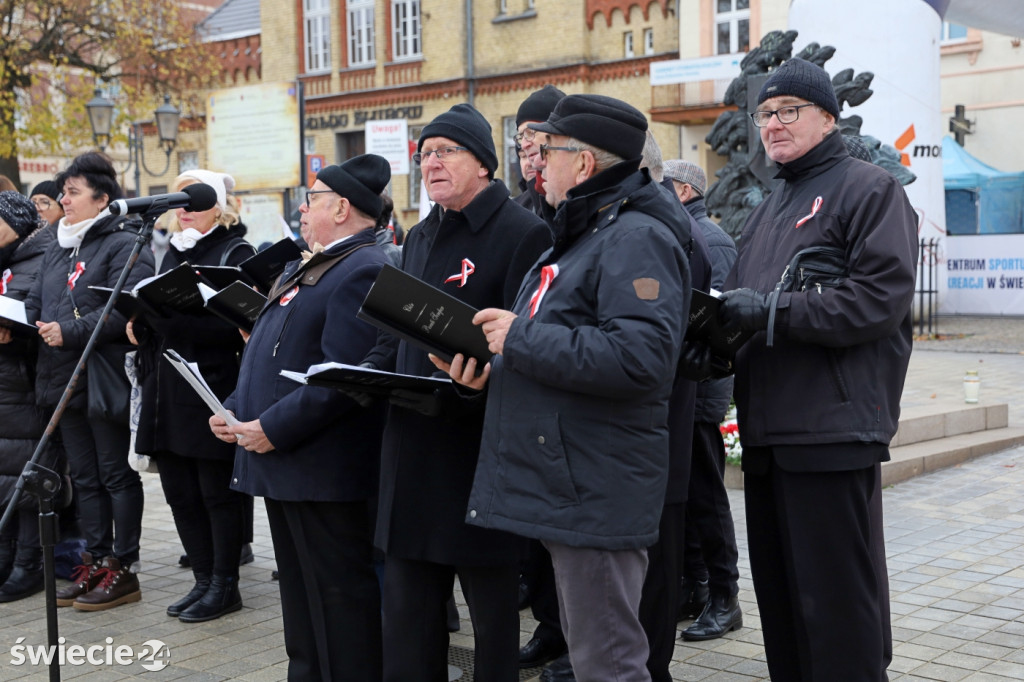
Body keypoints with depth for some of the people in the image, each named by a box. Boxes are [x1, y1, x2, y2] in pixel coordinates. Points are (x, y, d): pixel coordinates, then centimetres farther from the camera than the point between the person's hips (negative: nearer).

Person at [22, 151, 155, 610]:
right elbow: (35, 305, 19)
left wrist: (70, 332, -23)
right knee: (85, 478, 13)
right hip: (65, 381, 8)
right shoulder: (57, 250, 18)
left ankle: (124, 569, 9)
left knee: (117, 476, 1)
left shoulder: (125, 246, -10)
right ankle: (95, 562, 23)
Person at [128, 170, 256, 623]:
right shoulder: (174, 252, 19)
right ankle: (204, 581, 22)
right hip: (167, 393, 8)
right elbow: (156, 319, 21)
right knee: (180, 492, 11)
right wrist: (142, 318, 0)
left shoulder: (236, 253, -4)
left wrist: (172, 312, -23)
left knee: (218, 492, 0)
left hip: (212, 389, -8)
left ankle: (225, 585, 11)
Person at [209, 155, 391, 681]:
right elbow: (269, 357, 23)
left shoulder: (362, 271, -16)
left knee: (338, 593, -1)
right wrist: (236, 411, 9)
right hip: (283, 465, 10)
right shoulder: (306, 268, 18)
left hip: (322, 472, -10)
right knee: (299, 593, 19)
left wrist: (274, 428, -21)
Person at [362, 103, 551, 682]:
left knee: (493, 606, 6)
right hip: (413, 444, 7)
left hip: (481, 448, -7)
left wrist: (453, 391, -28)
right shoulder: (420, 239, 17)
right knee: (407, 614, 12)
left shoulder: (523, 233, -9)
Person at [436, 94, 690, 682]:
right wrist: (493, 371, 6)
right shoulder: (580, 235, 20)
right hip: (565, 489, 11)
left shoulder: (637, 238, -14)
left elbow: (641, 356, -29)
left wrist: (521, 337, -20)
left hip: (597, 495, -10)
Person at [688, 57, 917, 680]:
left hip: (833, 429, -8)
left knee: (838, 603, -4)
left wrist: (771, 310, -19)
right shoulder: (770, 207, 23)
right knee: (779, 593, 14)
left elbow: (882, 296, -15)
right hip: (768, 430, 8)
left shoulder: (869, 189, -3)